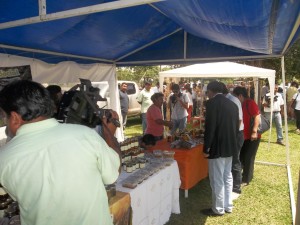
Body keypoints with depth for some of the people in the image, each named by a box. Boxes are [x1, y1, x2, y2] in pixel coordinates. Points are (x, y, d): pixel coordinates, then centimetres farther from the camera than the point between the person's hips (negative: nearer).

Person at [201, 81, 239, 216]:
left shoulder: (212, 103, -14)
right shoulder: (232, 104, 9)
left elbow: (210, 127, -19)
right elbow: (236, 126, 13)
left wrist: (206, 148, -12)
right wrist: (231, 142, 20)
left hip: (217, 147, -8)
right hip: (230, 146, 8)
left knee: (217, 180, 5)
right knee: (227, 177, 19)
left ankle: (218, 209, 17)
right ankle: (227, 206, 31)